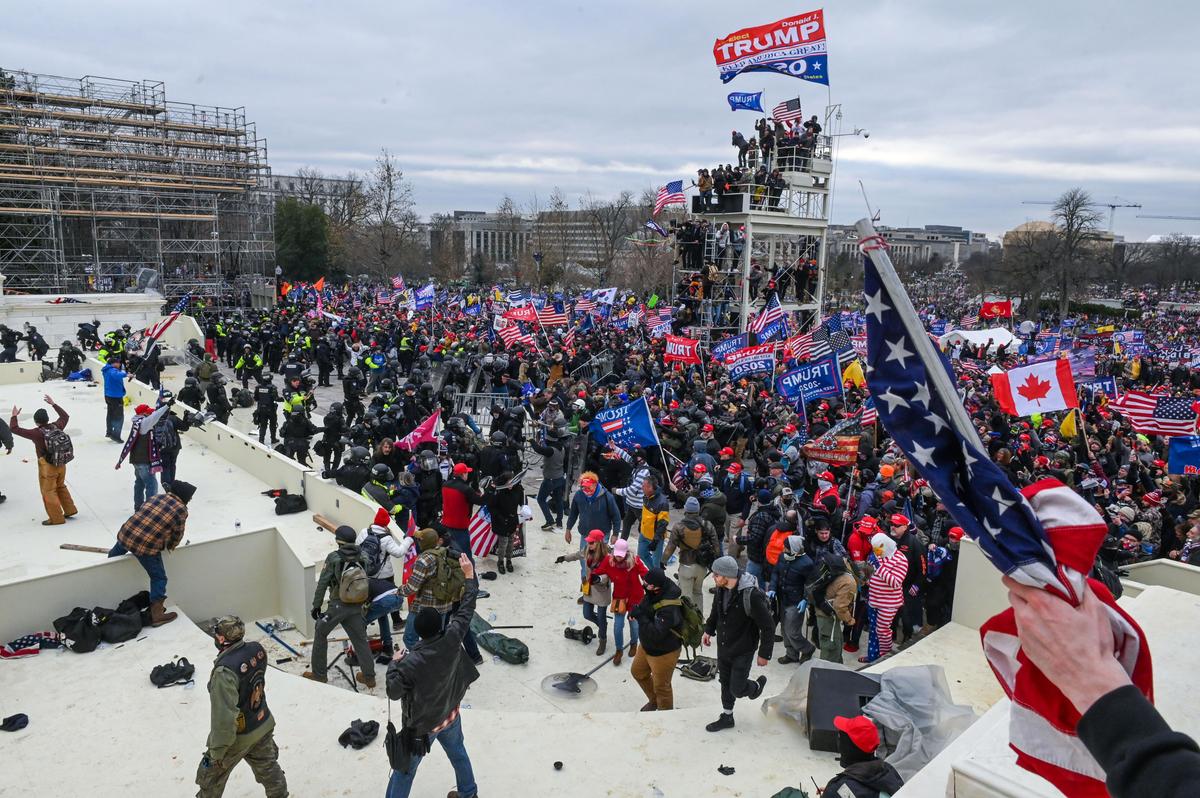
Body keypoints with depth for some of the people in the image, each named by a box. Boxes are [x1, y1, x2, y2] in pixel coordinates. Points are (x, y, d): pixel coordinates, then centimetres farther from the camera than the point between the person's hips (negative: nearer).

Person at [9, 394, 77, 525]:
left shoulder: (36, 433, -21)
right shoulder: (56, 427, -6)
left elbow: (14, 428, -16)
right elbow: (65, 416, 14)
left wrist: (14, 416, -1)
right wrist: (53, 404, 18)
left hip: (47, 467, -6)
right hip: (61, 465, 6)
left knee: (48, 492, 7)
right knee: (60, 487, 25)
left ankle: (56, 518, 12)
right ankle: (70, 510, 31)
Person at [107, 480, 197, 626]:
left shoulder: (157, 496, 13)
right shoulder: (181, 510, -4)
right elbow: (178, 534, 4)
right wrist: (170, 546, 27)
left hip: (125, 533, 6)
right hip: (147, 547, -6)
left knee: (117, 552, 40)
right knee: (159, 578, 8)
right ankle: (156, 613, 9)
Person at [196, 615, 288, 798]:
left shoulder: (224, 671, -34)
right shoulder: (257, 649, -13)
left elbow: (224, 717, -29)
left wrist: (217, 751, -18)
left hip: (238, 735, -6)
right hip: (263, 724, 6)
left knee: (211, 775, 22)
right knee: (268, 767, 26)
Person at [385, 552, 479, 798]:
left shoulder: (411, 663, -34)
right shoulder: (451, 639, -25)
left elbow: (394, 692, -24)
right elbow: (466, 610, -13)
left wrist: (394, 663, -11)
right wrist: (469, 575, -5)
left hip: (421, 726, -5)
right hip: (450, 716, 5)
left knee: (404, 771, 14)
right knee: (458, 752, 29)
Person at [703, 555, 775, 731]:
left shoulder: (751, 595, -31)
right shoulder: (721, 589, -11)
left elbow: (768, 626, -22)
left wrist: (764, 654, -16)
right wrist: (708, 630, 17)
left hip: (742, 652, -6)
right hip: (723, 647, 6)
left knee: (737, 690, 3)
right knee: (725, 684, 19)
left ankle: (757, 685, 34)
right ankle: (727, 717, 39)